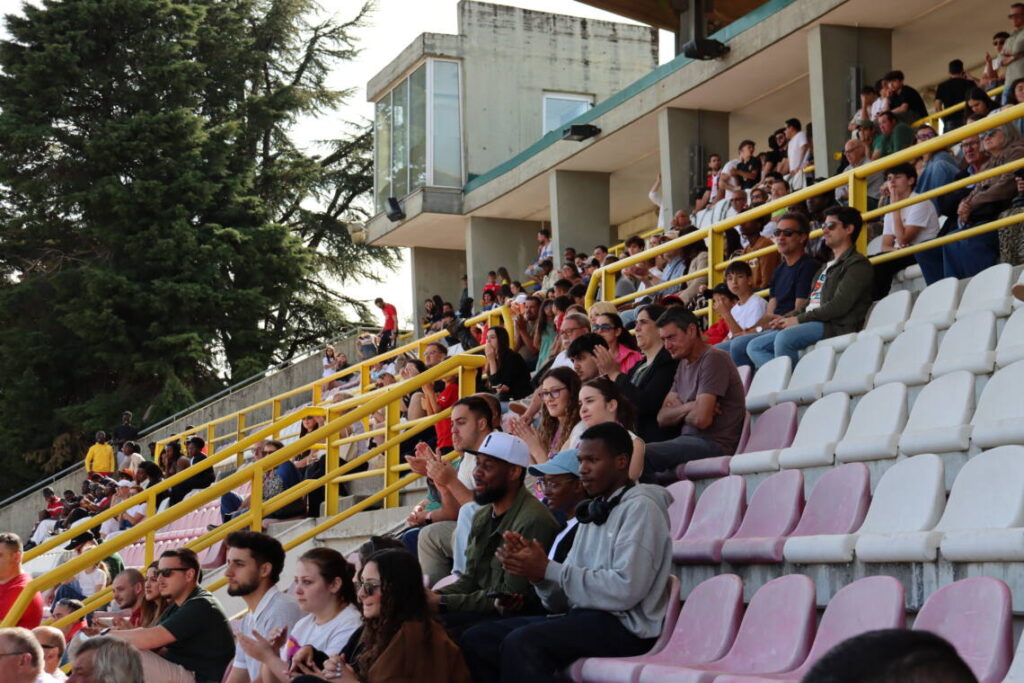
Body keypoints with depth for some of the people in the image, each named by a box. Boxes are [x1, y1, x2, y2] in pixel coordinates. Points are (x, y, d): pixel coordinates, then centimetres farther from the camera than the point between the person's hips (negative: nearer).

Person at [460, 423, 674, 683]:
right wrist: (537, 570, -7)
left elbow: (625, 590, -20)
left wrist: (549, 569, -14)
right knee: (476, 639, -1)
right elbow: (563, 600, 14)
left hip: (624, 625, -9)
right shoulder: (593, 512, 19)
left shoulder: (639, 508, -6)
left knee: (521, 642, -30)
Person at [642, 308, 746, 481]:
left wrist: (679, 410, 2)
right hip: (689, 440, 9)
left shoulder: (714, 358, -9)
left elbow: (701, 419, -18)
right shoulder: (684, 363, 18)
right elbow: (662, 418, 12)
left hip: (714, 445, -9)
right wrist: (689, 407, -7)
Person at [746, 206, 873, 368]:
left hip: (835, 327, -10)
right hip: (811, 324, 10)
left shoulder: (858, 264, -2)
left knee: (784, 338, -35)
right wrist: (785, 319, 6)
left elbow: (839, 306, -13)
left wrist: (798, 319, -11)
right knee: (755, 346, -6)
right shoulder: (827, 267, 30)